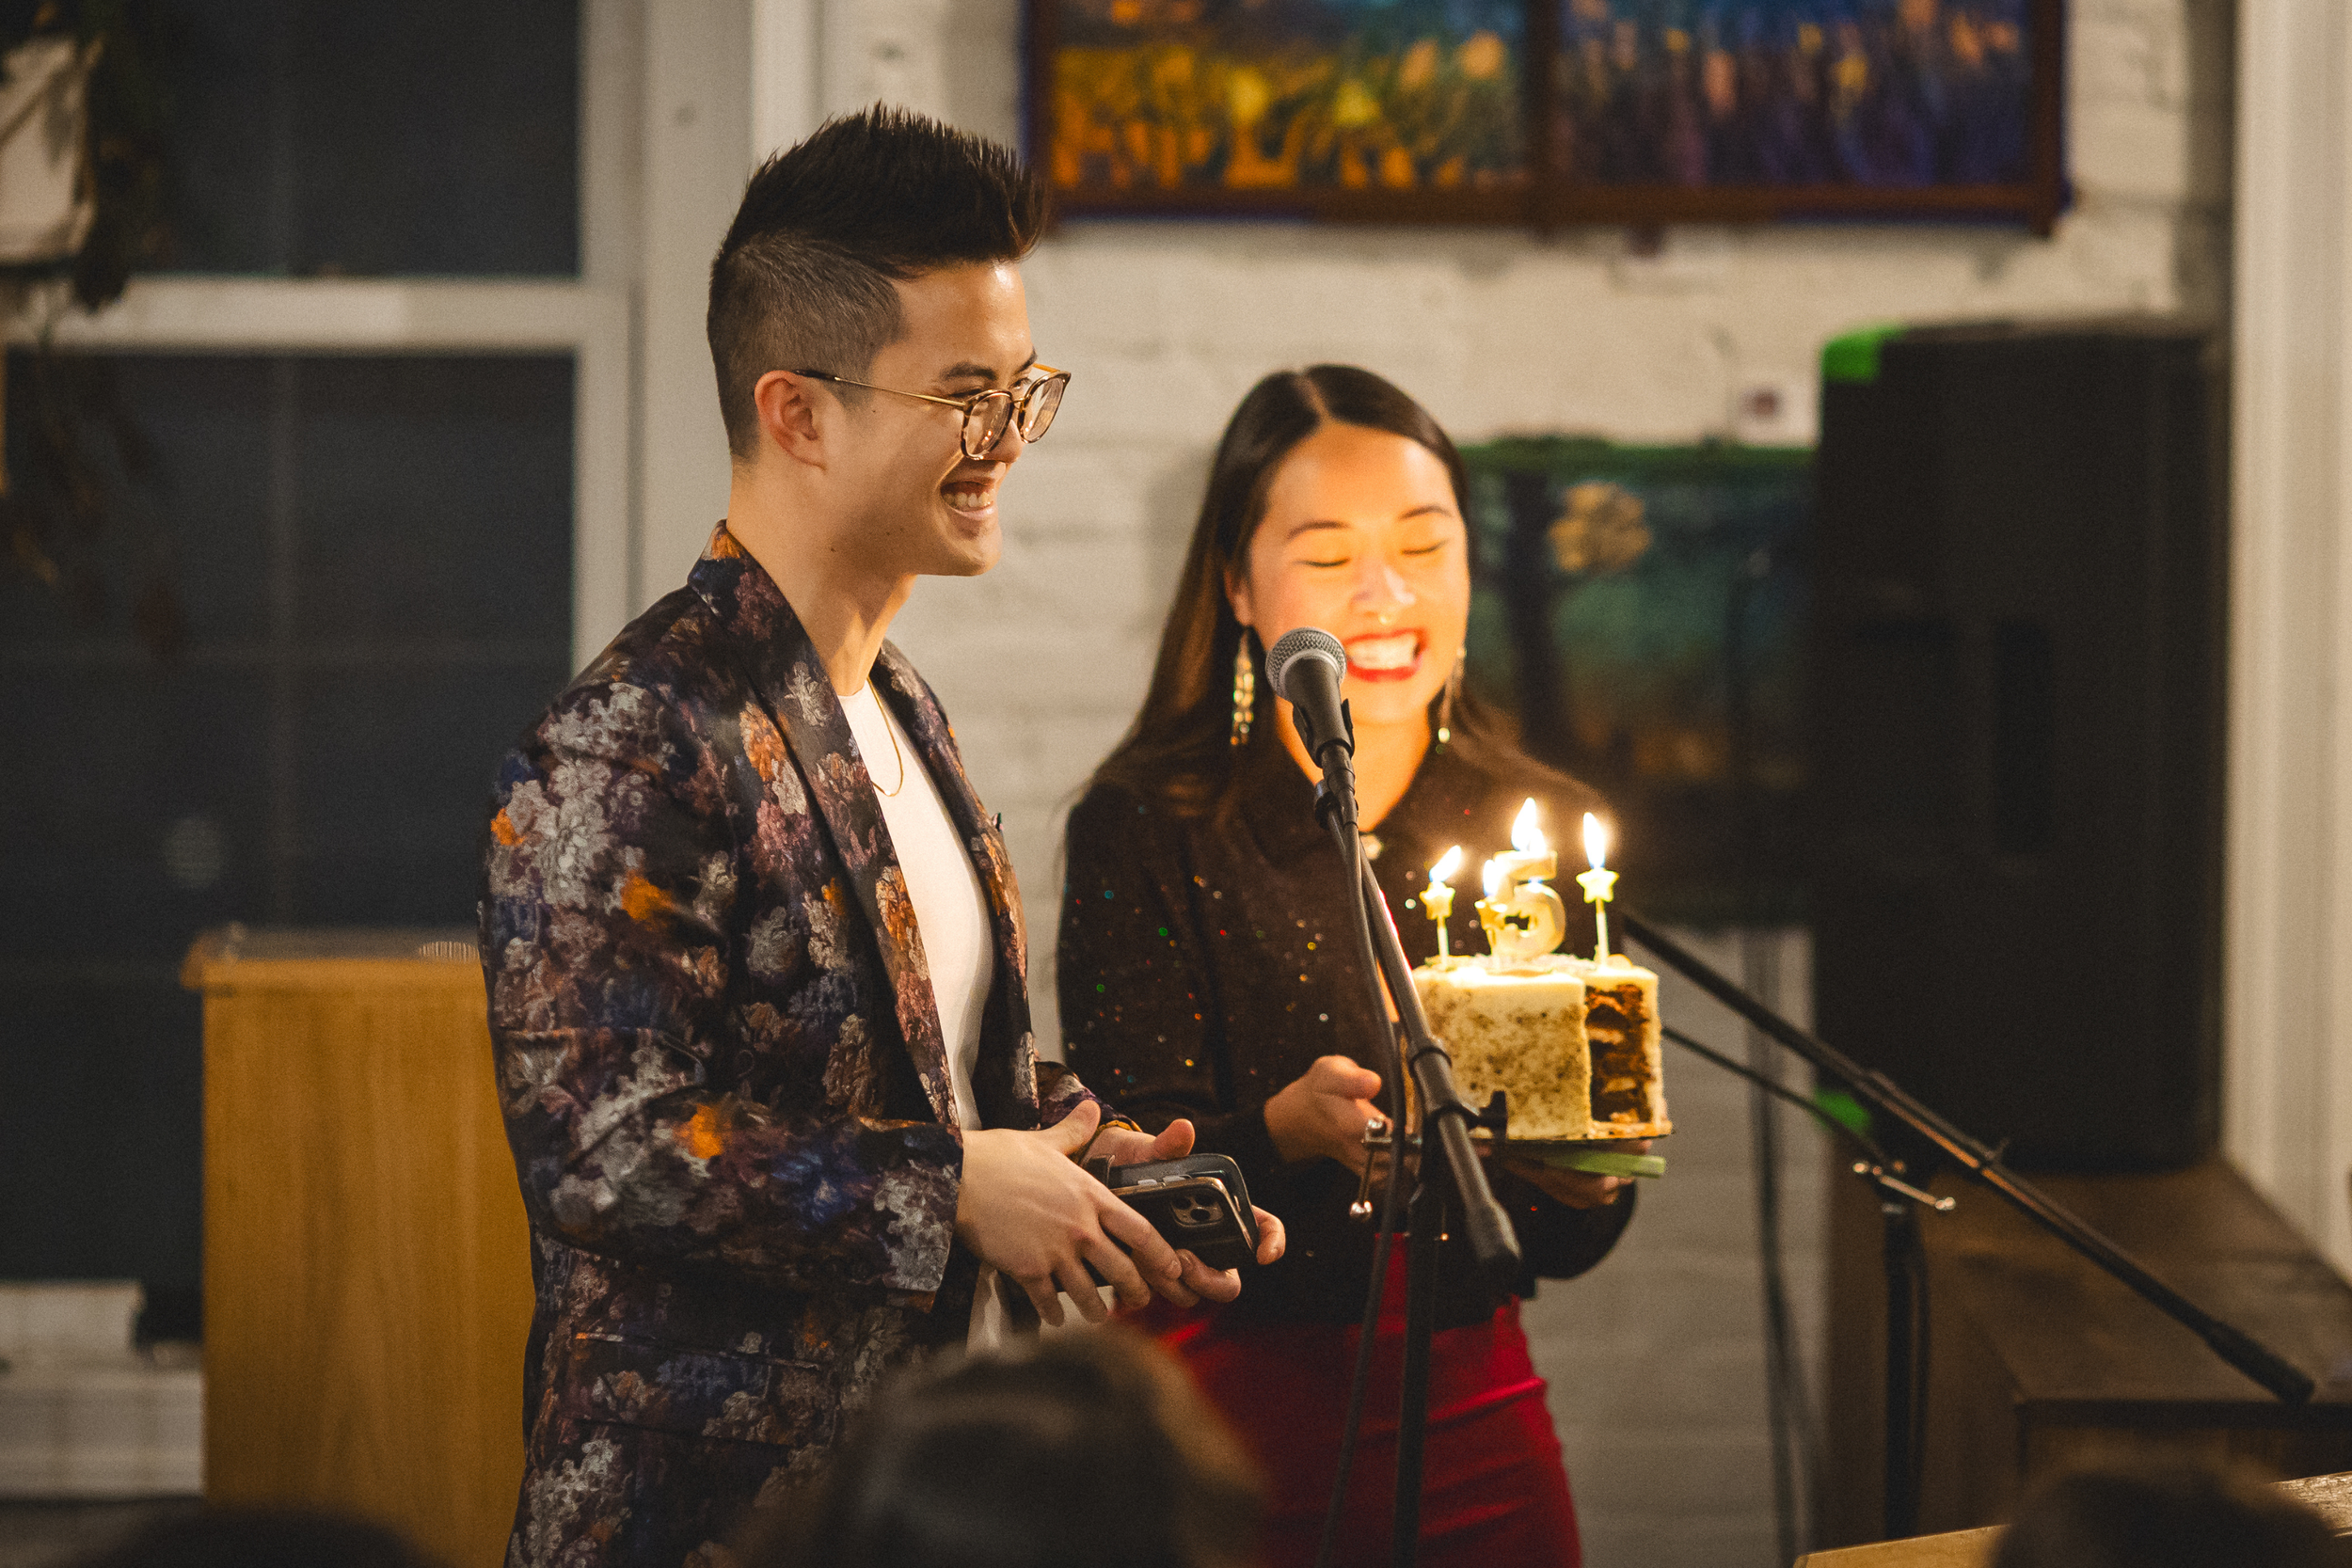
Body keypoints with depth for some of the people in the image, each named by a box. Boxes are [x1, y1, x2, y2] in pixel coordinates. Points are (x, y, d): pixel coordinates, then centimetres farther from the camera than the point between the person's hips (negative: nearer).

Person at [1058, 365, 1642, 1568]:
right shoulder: (1144, 826, -6)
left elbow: (1567, 1249, 6)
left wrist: (1581, 1178, -16)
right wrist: (1290, 1128, -31)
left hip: (1477, 1429, 4)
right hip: (1232, 1425, -3)